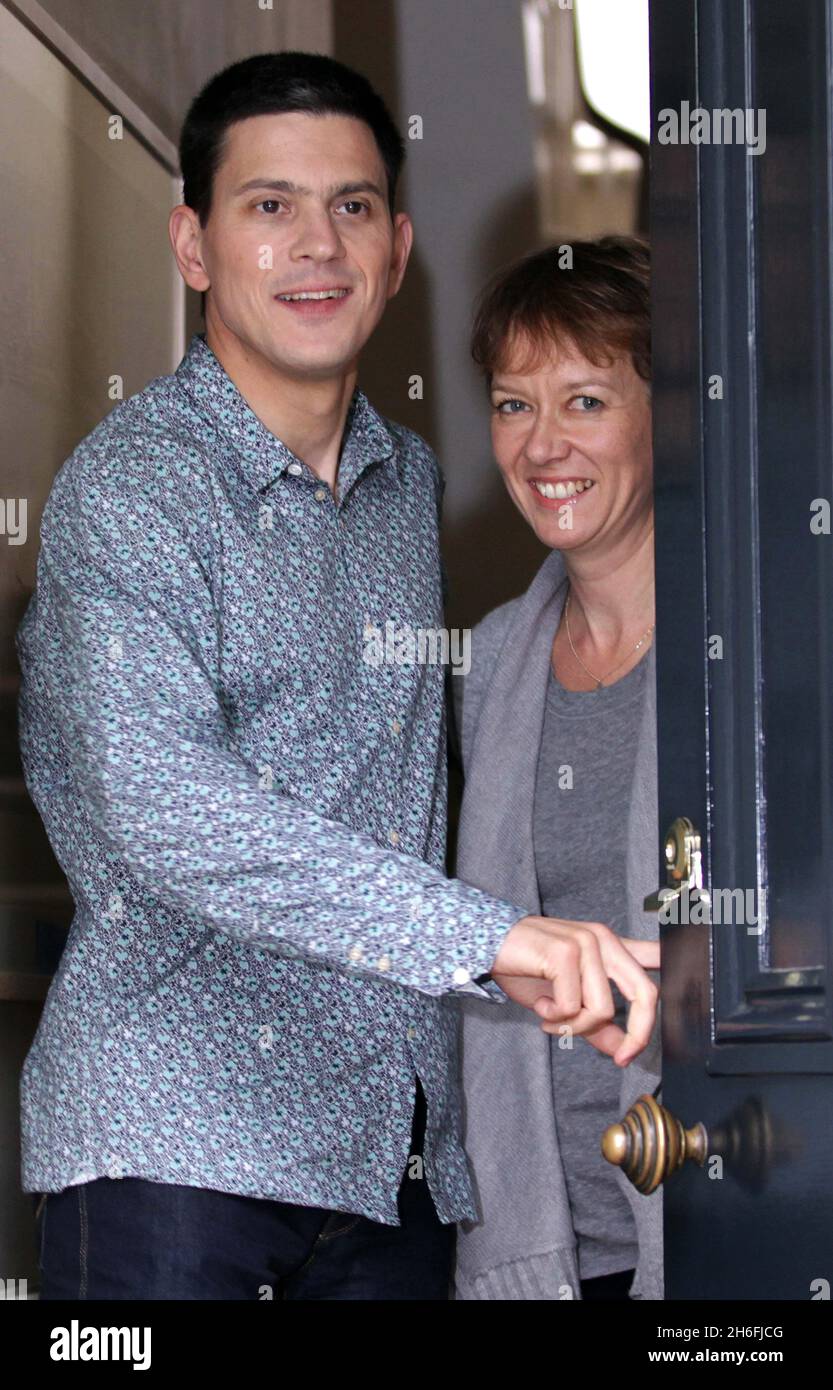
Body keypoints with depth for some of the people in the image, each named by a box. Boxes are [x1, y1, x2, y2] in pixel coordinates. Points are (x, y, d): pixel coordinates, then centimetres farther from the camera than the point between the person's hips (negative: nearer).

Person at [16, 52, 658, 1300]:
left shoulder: (413, 482, 15)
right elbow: (167, 814, -25)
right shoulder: (129, 484, -9)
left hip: (397, 1146, 6)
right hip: (175, 1146, -6)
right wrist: (488, 939, -32)